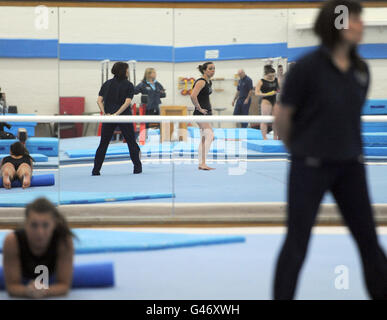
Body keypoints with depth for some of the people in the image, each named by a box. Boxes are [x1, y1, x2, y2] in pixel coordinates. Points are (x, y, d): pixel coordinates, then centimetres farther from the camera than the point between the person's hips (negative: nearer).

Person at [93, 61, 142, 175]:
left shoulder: (107, 84, 7)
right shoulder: (128, 85, -2)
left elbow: (99, 101, -2)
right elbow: (127, 102, -15)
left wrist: (105, 113, -8)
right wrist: (117, 114, -18)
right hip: (124, 117, -3)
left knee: (103, 144, 8)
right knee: (132, 142, 9)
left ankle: (96, 170, 4)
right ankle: (137, 167, 9)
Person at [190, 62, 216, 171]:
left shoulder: (209, 82, 15)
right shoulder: (201, 82, -15)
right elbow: (193, 96, -28)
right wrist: (199, 108, -20)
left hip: (207, 113, 10)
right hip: (200, 113, -10)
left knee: (204, 139, 11)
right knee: (209, 134, -19)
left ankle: (201, 164, 16)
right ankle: (202, 163, -22)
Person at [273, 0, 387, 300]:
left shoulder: (361, 70, 2)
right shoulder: (308, 67, -14)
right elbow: (283, 117, -4)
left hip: (350, 165, 5)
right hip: (311, 165, -5)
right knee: (297, 241, 1)